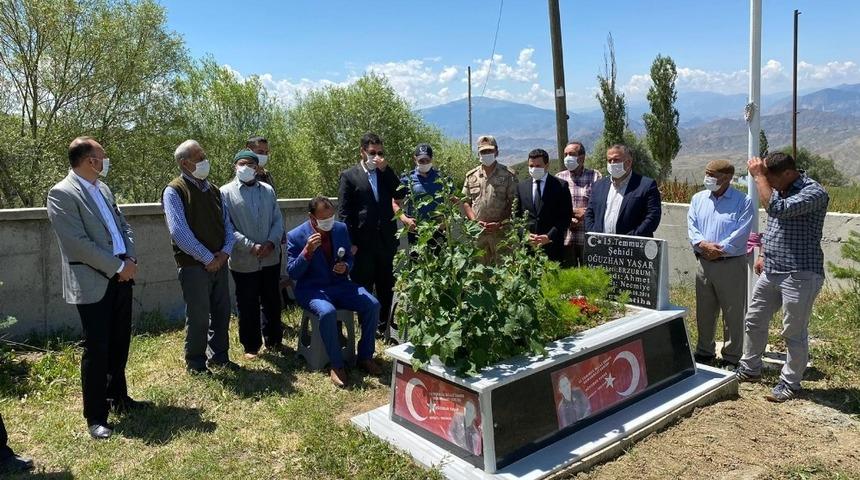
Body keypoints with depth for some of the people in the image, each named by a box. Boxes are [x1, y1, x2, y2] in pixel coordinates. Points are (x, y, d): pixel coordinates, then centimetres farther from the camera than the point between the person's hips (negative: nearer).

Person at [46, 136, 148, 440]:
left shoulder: (103, 189, 13)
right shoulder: (62, 193, -12)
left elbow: (123, 225, 16)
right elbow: (78, 242, -19)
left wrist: (130, 259, -1)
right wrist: (117, 267, -15)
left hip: (121, 278, 8)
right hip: (93, 283, -8)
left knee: (119, 343, 17)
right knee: (97, 349, -2)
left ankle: (118, 397, 33)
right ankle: (95, 417, 10)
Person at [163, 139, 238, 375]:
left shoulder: (213, 190, 12)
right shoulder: (174, 192, -9)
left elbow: (227, 224, 13)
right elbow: (179, 232, -18)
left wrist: (225, 252, -4)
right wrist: (207, 258, -17)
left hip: (218, 262, 7)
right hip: (194, 265, -6)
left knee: (222, 312, 14)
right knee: (198, 316, 2)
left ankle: (219, 356, 30)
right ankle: (195, 363, 19)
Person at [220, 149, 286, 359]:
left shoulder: (268, 190, 8)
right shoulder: (226, 192, -3)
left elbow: (278, 220, 7)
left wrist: (271, 242, -10)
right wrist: (251, 246, -17)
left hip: (271, 258, 3)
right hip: (244, 261, -3)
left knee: (272, 302, 14)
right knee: (248, 306, 8)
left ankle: (274, 340, 30)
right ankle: (251, 346, 22)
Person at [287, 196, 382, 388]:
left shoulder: (341, 228, 3)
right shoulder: (295, 236, -9)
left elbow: (350, 258, 14)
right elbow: (292, 273, -11)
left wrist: (346, 267, -10)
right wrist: (307, 251, -26)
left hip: (340, 284, 4)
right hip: (312, 289, -4)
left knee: (372, 304, -18)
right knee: (327, 312, -36)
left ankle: (365, 357, -1)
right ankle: (336, 365, -17)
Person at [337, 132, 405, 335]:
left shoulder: (387, 173, 11)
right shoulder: (349, 175, -1)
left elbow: (400, 195, -3)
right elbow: (344, 212, -3)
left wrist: (386, 169, -8)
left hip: (386, 240, 4)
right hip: (363, 242, -3)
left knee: (386, 287, 11)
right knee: (363, 288, 5)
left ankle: (384, 326, 25)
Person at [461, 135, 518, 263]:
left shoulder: (508, 175, 2)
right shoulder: (471, 176, 12)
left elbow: (513, 204, -1)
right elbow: (465, 202, 11)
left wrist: (499, 223, -12)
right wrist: (475, 221, -5)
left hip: (501, 232, -2)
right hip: (477, 231, 3)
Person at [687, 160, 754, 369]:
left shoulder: (743, 202, -5)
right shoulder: (698, 199, 9)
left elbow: (741, 234, -14)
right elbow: (691, 226, 0)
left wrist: (719, 250, -17)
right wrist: (702, 244, -16)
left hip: (731, 264, -5)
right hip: (704, 263, 5)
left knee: (733, 314, 3)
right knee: (704, 312, 14)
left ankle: (731, 358, 14)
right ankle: (704, 352, 28)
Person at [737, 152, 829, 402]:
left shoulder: (814, 192, -17)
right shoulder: (779, 189, 10)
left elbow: (778, 209, -31)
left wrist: (758, 176, -23)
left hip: (799, 275, -8)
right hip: (771, 271, 9)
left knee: (794, 333, 3)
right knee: (754, 321, 17)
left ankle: (790, 383, 19)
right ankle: (749, 369, 33)